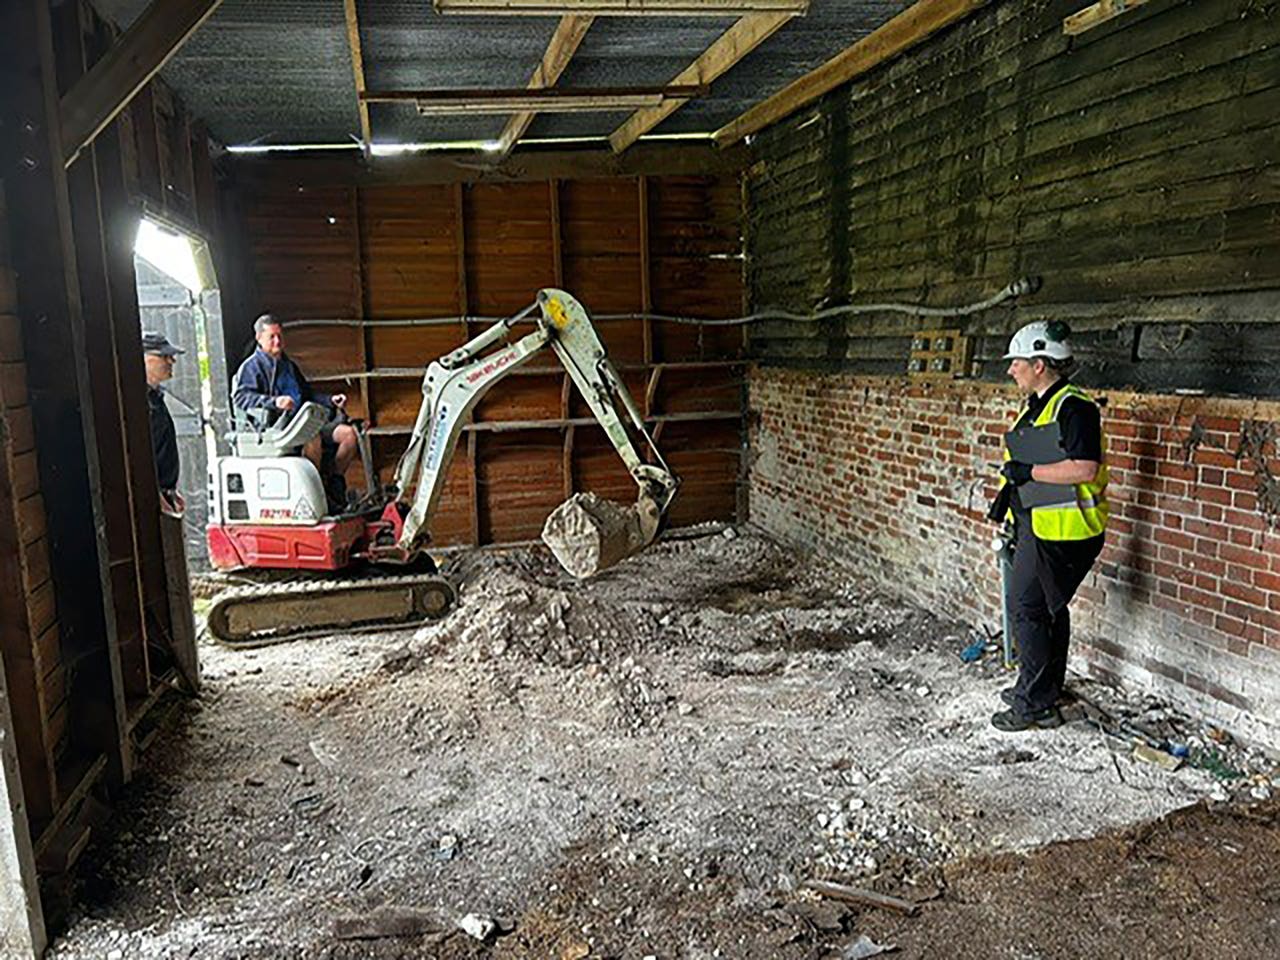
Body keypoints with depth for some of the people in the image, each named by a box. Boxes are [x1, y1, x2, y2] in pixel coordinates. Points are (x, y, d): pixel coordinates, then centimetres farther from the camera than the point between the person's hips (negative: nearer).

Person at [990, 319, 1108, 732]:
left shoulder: (1073, 407, -17)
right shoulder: (1035, 406, 13)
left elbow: (1085, 469, -26)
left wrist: (1028, 472, -20)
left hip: (1062, 531, -10)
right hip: (1039, 526, 10)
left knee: (1027, 609, -6)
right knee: (1047, 608, 19)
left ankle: (1036, 706, 4)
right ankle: (1046, 688, 34)